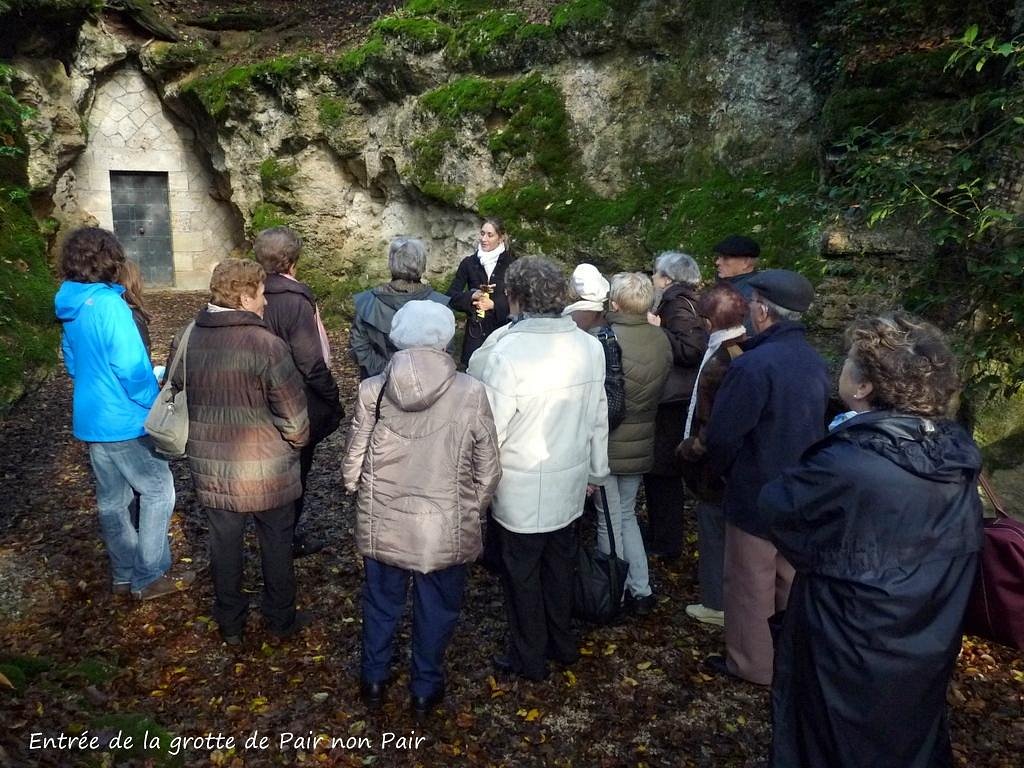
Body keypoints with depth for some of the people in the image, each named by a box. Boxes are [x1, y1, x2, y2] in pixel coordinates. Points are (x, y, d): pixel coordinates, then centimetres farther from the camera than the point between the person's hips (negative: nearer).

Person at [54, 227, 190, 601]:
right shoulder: (108, 304, -20)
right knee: (158, 491, 5)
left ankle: (124, 574, 29)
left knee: (111, 499, 16)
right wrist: (156, 405, -8)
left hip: (89, 418, 8)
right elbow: (131, 367, -22)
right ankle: (150, 577, 11)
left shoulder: (70, 307, 6)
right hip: (124, 420, -8)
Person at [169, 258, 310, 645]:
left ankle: (230, 624, 36)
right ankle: (281, 619, 34)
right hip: (267, 472, -4)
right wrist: (297, 442, 3)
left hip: (211, 470, 4)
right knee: (276, 545, 16)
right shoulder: (266, 344, -22)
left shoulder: (186, 340, -5)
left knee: (224, 544, 20)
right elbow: (293, 416, -19)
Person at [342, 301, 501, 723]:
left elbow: (353, 463, -4)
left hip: (383, 523, 2)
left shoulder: (372, 390, -12)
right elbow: (487, 471, -8)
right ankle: (425, 689, 38)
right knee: (437, 609, 20)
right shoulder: (471, 393, -15)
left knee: (381, 603, 24)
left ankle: (374, 681, 44)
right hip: (446, 528, -1)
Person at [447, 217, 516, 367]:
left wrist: (494, 304, -15)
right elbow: (452, 295, 4)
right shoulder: (468, 263, 5)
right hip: (475, 331, 1)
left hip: (503, 329, -1)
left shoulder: (511, 264, 1)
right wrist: (471, 296, -14)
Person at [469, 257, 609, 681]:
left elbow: (489, 429, -20)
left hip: (523, 491, -5)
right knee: (560, 564, 23)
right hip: (570, 484, 6)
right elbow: (598, 416, 4)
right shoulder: (590, 346, -6)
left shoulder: (506, 353, -24)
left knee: (523, 573, 14)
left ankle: (529, 658, 32)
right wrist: (595, 469, 18)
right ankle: (562, 642, 42)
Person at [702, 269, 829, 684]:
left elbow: (722, 435, -21)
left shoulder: (753, 365, -26)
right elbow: (816, 425, 11)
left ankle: (753, 663, 25)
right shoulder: (815, 362, 0)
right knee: (791, 579, 22)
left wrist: (722, 470, -1)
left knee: (752, 584, 9)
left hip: (757, 494, -7)